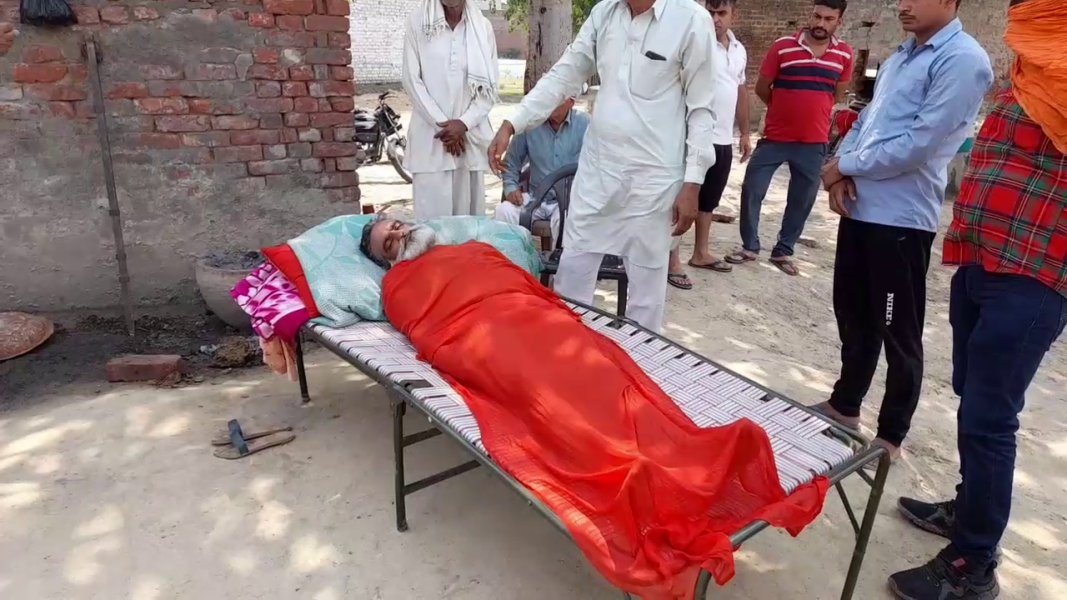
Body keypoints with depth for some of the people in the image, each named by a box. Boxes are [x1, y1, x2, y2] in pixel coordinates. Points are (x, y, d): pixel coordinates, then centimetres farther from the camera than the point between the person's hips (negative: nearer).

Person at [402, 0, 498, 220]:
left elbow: (490, 86, 5)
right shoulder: (418, 21, 3)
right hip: (431, 134, -1)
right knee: (432, 214, -4)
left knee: (470, 213, 2)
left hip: (471, 134, 2)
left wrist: (464, 123, -8)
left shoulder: (482, 26, 7)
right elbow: (411, 79, -1)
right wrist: (442, 123, -8)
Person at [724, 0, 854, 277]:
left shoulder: (844, 54, 3)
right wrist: (785, 109, 9)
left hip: (814, 142, 2)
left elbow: (839, 94, 16)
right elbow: (762, 87, 2)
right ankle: (749, 246, 14)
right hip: (775, 137, -2)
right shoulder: (783, 47, -5)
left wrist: (813, 111, 12)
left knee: (802, 200, 8)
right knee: (751, 190, -2)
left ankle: (783, 251, 22)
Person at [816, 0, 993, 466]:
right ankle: (844, 405, 36)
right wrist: (842, 175, -3)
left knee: (898, 334, 5)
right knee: (852, 314, 18)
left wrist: (845, 166, -8)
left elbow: (918, 146, -19)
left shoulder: (963, 60, -12)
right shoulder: (901, 55, 15)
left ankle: (890, 436, 21)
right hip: (859, 207, 8)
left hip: (901, 218, -8)